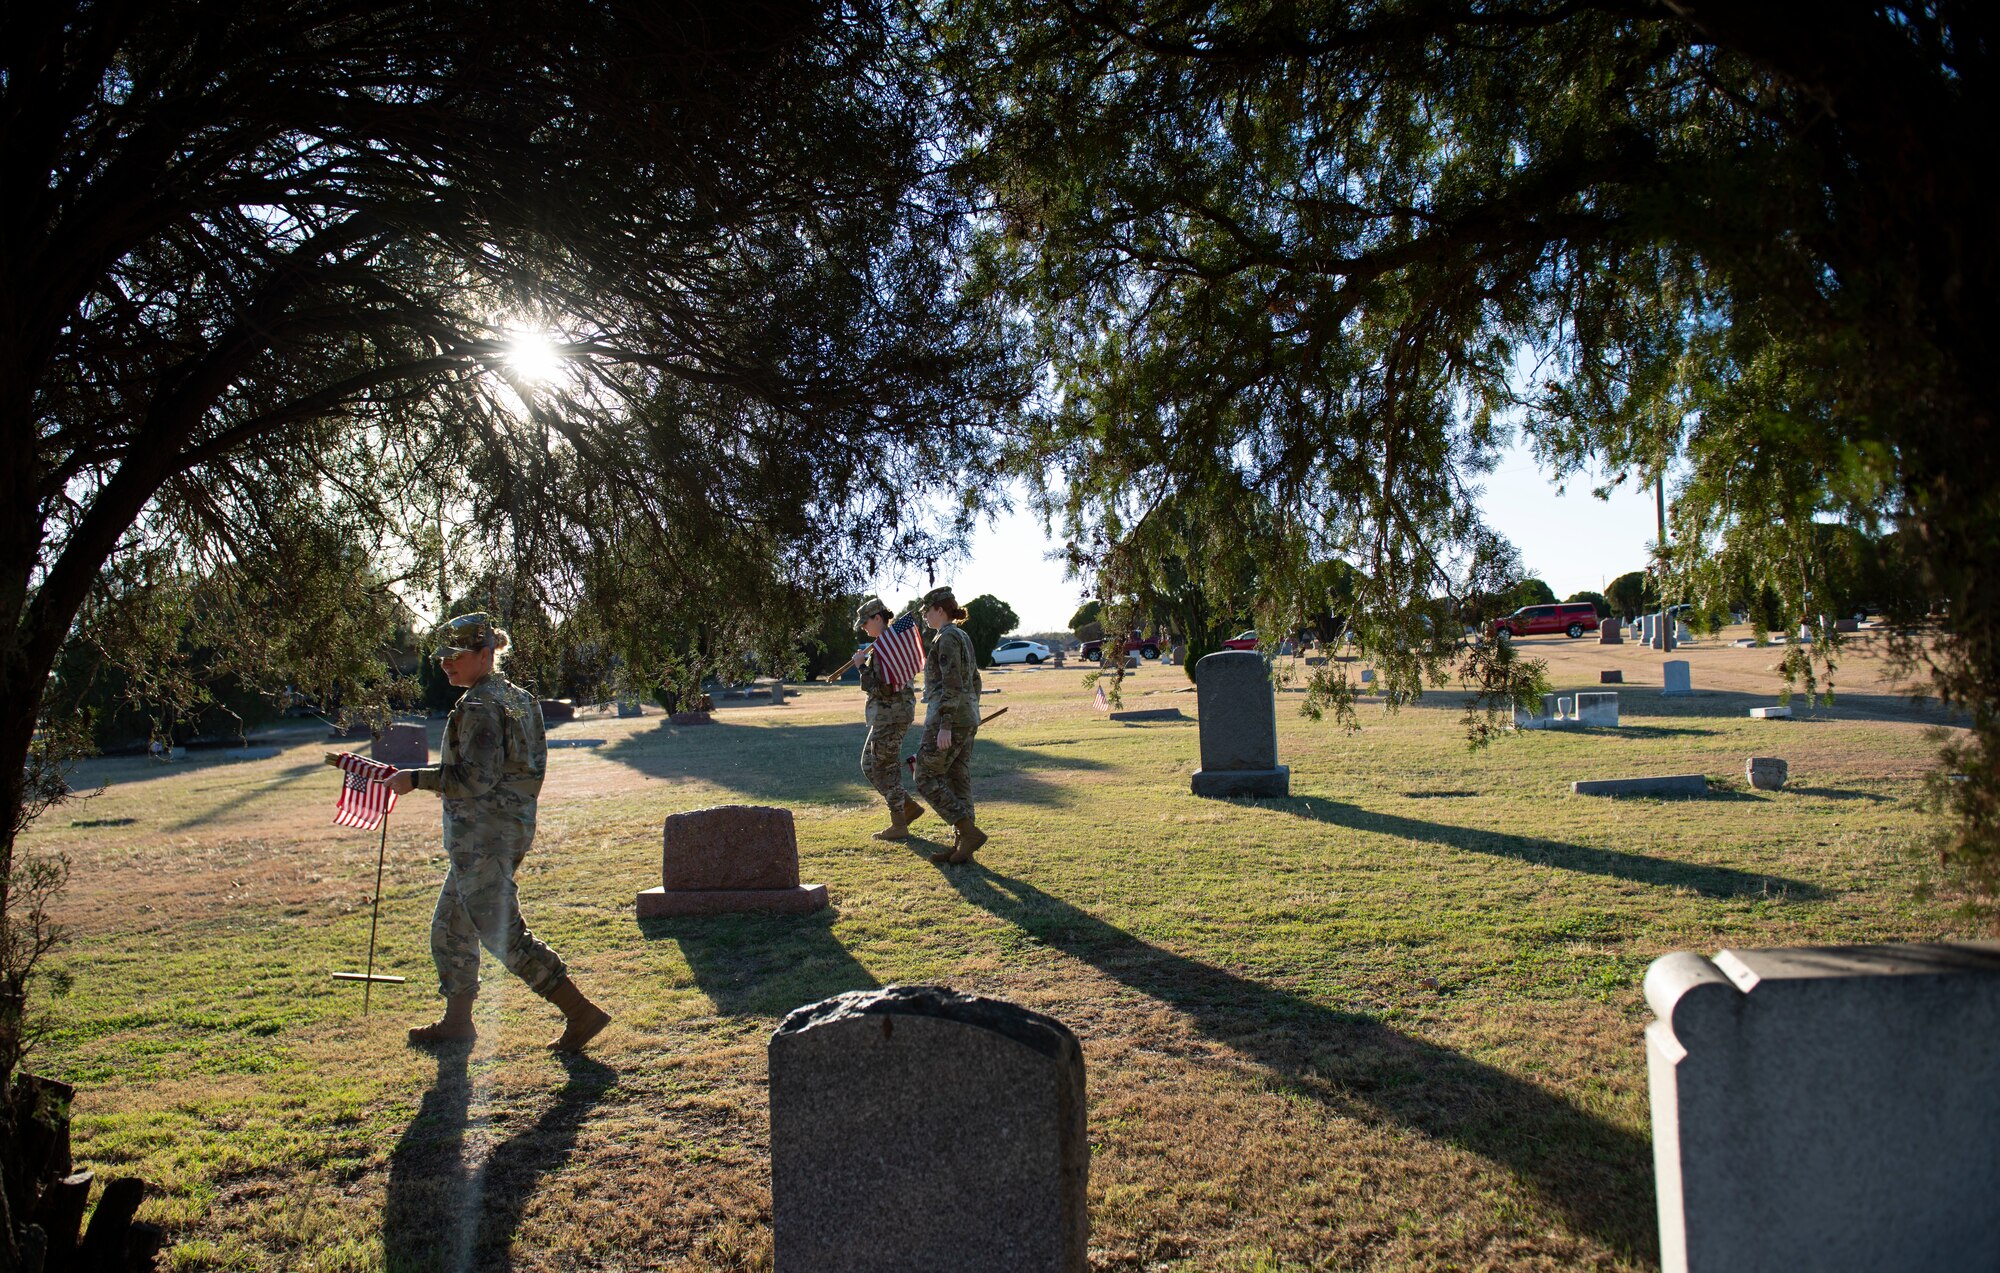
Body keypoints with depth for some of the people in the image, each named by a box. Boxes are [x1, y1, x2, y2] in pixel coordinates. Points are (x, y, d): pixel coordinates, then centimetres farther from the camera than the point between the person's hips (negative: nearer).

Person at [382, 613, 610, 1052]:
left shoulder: (481, 708, -17)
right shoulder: (514, 697, 12)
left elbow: (475, 779, -24)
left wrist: (416, 778, -16)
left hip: (482, 835, -10)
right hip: (508, 829, 10)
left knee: (503, 933, -7)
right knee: (451, 926, 20)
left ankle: (581, 1012, -7)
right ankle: (456, 1020, 31)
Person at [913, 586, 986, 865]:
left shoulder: (947, 638, -14)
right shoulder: (963, 637, 15)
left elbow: (952, 684, -21)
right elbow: (974, 682, 19)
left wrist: (945, 726, -23)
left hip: (948, 717, -10)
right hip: (967, 718, 10)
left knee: (927, 779, -2)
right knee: (957, 782, 10)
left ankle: (969, 832, -6)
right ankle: (961, 847, 12)